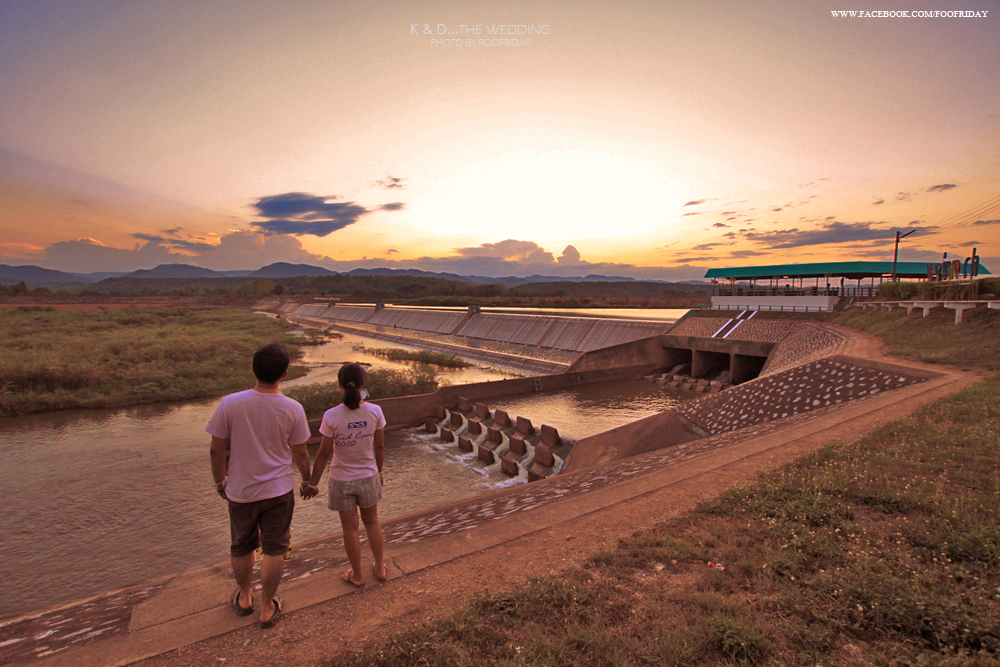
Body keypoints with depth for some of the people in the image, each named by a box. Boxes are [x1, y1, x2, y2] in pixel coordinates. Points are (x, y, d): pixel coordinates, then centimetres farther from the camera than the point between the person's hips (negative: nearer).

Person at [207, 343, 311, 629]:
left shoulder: (230, 404, -17)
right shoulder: (292, 409, -16)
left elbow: (216, 449, -8)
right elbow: (300, 453, -6)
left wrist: (220, 481, 10)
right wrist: (308, 481, 12)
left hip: (240, 491, 2)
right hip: (279, 490, -1)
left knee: (242, 547, 23)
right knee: (274, 549, 14)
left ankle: (244, 597, 45)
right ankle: (267, 608, 28)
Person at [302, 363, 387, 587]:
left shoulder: (332, 416, -21)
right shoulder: (374, 411, -15)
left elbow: (324, 453, -13)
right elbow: (380, 446, -4)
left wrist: (313, 483, 1)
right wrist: (378, 471, 13)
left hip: (342, 480, -2)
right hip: (368, 476, 2)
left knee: (350, 528, 16)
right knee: (372, 521, 23)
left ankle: (357, 575, 34)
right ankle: (380, 568, 37)